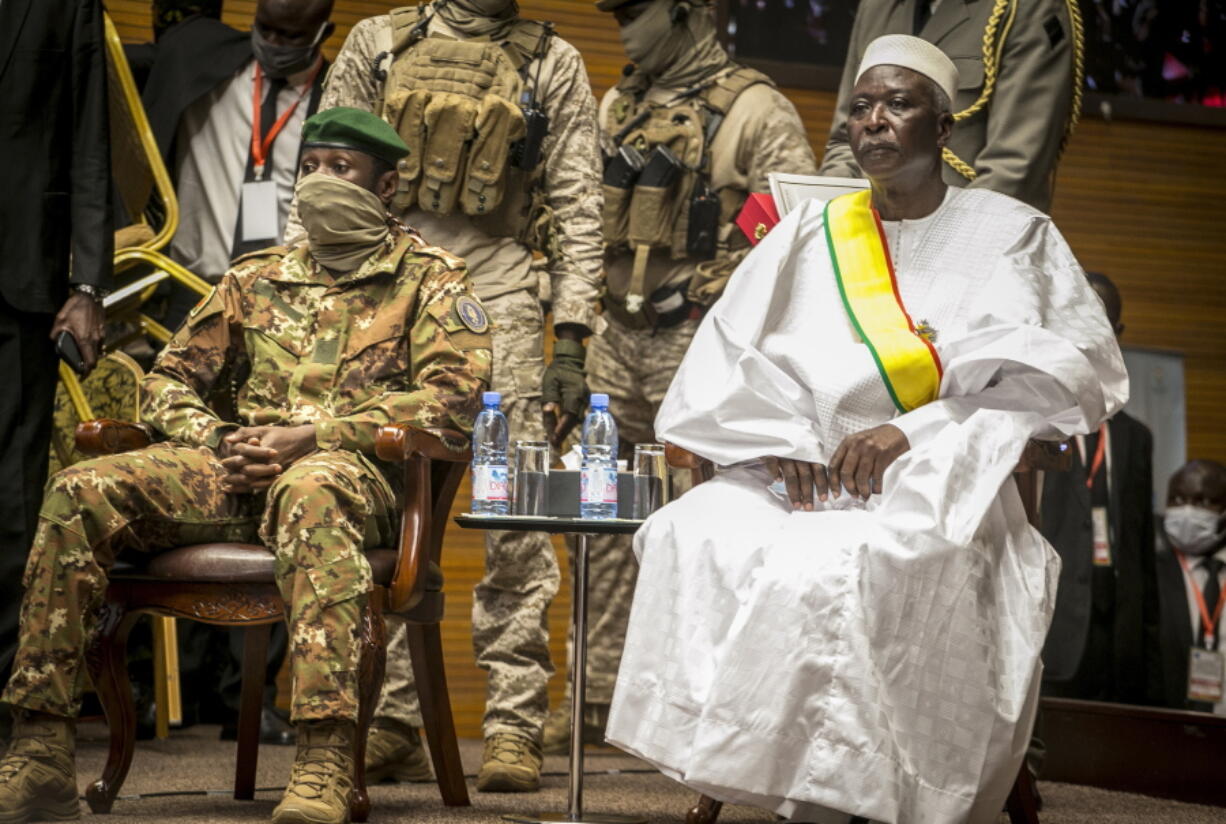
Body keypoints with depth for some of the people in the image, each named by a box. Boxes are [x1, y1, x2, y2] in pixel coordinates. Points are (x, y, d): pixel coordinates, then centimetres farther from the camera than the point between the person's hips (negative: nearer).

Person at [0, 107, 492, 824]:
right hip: (238, 470, 5)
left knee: (310, 491, -44)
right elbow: (170, 378, 24)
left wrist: (313, 436, -14)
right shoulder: (257, 277, 25)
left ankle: (327, 764, -53)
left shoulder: (430, 278, 11)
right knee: (83, 491, -21)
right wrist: (210, 439, -1)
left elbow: (455, 397, -5)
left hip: (353, 470, -5)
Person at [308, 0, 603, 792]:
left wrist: (571, 341, -3)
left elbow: (578, 209, 6)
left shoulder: (553, 65, 11)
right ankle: (393, 720, 9)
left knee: (515, 516, -7)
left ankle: (515, 727, -1)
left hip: (497, 303, -1)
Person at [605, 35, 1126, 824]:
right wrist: (779, 441, -12)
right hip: (803, 482, 3)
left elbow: (1076, 368, -4)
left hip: (942, 486, -3)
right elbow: (721, 361, 10)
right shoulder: (810, 234, 19)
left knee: (838, 568, -37)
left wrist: (916, 431, -16)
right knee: (695, 539, -29)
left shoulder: (1010, 235, 10)